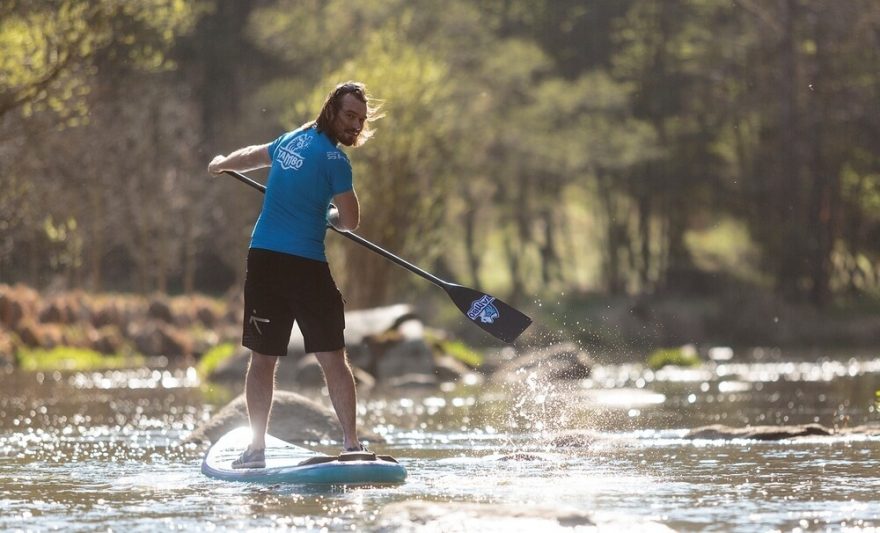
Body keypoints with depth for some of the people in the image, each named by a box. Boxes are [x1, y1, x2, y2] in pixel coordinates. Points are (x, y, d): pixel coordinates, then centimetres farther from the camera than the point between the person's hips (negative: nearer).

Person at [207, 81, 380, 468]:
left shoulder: (291, 140, 14)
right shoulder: (333, 158, -7)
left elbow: (250, 156, 35)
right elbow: (350, 221, -6)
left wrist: (221, 164, 57)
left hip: (262, 260, 6)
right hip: (304, 265, -6)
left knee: (262, 360, 8)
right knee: (333, 360, -2)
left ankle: (256, 449, 9)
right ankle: (352, 444, -4)